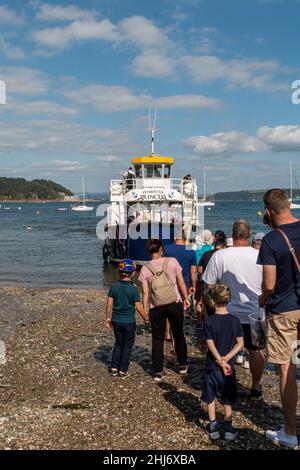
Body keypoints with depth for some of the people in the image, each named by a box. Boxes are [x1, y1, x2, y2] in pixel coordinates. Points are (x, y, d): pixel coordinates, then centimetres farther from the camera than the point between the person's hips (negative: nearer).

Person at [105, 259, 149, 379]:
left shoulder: (114, 286, -4)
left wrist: (108, 318, 12)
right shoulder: (133, 289, -15)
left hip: (116, 320, 4)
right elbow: (138, 307, -13)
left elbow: (109, 304, 0)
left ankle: (114, 368, 20)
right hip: (129, 322, -4)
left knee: (118, 343, 20)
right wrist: (146, 318, 2)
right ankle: (123, 371, 13)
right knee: (127, 345, 10)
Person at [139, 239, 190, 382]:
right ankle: (183, 365, 30)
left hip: (156, 308, 0)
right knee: (179, 335, 18)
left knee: (157, 339, 9)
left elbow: (145, 292, -4)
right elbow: (181, 283, -2)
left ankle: (158, 372, 10)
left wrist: (145, 310, 4)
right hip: (175, 304, 0)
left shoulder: (145, 269, -4)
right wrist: (186, 298, 11)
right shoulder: (172, 261, -6)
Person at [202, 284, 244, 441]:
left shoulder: (209, 321, -13)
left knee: (210, 397, 15)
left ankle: (213, 427, 19)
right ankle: (228, 428, 18)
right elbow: (240, 344, -8)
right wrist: (226, 359, -12)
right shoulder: (235, 320, -5)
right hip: (229, 366, 2)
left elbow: (210, 344, -16)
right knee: (228, 398, 16)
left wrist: (221, 361, -13)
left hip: (212, 366, -2)